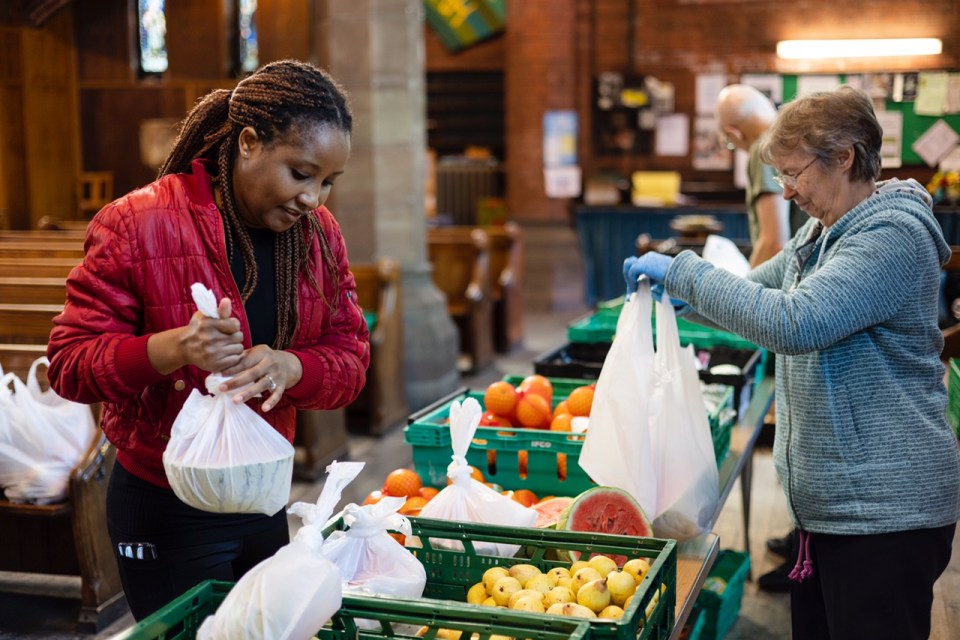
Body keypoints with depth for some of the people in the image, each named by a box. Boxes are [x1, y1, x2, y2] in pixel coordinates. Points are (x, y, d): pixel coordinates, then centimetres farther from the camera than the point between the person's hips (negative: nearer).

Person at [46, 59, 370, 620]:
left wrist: (289, 367, -23)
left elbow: (352, 358, -1)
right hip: (166, 515, -5)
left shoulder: (319, 234, 1)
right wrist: (169, 349, -33)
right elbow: (69, 362, -14)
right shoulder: (137, 225, -15)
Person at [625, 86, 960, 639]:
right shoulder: (821, 234, 12)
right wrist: (678, 293, 7)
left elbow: (793, 323, -29)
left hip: (884, 509, -9)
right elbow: (758, 295, 25)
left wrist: (684, 271, -22)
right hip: (828, 500, 9)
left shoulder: (894, 236, -18)